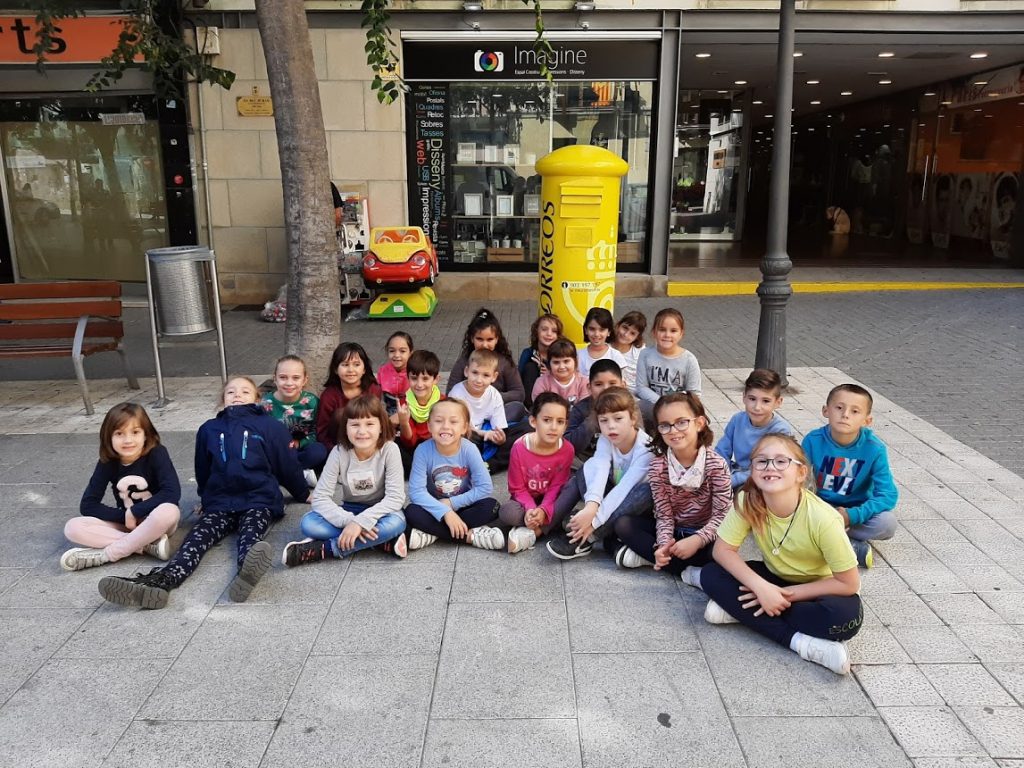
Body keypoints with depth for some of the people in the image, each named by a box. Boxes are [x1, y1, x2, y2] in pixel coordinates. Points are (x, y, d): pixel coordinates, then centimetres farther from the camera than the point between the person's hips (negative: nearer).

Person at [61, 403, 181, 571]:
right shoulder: (107, 462, -6)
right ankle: (148, 544, -25)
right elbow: (87, 506, -6)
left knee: (169, 512, -37)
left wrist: (134, 512, -21)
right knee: (73, 528, -17)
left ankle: (106, 554, -23)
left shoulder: (157, 454, -15)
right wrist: (124, 516, -17)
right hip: (125, 523, 4)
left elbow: (172, 493, -25)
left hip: (155, 522, -4)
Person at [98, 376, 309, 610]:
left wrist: (304, 495, 23)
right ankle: (159, 581, -53)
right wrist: (206, 498, 34)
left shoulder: (271, 427, 8)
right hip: (220, 501, 3)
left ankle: (246, 572, -69)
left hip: (259, 500, -3)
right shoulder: (209, 429, 18)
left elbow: (288, 466, 15)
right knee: (198, 536, -26)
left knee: (250, 533, -35)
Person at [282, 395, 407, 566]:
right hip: (349, 511, 2)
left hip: (379, 511, -2)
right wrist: (348, 521, -32)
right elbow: (320, 497, -17)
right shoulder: (339, 452, -15)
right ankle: (383, 540, -25)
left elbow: (395, 497, -23)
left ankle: (320, 550, -27)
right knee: (308, 524, -24)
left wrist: (361, 521, -33)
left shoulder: (389, 450, -20)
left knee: (396, 523, -36)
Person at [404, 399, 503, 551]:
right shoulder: (423, 451, -19)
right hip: (435, 507, -1)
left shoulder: (469, 449, -17)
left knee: (491, 506, -26)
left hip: (461, 506, 1)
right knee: (412, 512, -29)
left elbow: (485, 487, -17)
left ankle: (431, 534, -22)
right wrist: (445, 512, -31)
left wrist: (451, 503, -19)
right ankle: (470, 534, -24)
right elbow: (416, 491, -22)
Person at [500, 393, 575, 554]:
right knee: (507, 513, -32)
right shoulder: (520, 447, -21)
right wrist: (531, 509, -31)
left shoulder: (567, 449, -18)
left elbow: (556, 487, -14)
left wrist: (543, 510, -32)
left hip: (550, 501, 1)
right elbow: (518, 488, -13)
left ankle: (531, 533, -23)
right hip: (525, 499, -1)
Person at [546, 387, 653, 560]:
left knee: (648, 490, -37)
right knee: (589, 468, -17)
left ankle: (584, 540, -35)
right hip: (612, 498, 4)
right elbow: (599, 472, -31)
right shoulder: (605, 441, -14)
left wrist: (595, 521, -39)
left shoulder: (646, 448, -26)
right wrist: (591, 507, -50)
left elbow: (624, 487, -33)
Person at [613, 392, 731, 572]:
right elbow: (664, 515, -11)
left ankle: (645, 555, -22)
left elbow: (722, 514, -18)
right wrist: (664, 545, -31)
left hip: (704, 533, -2)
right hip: (673, 531, 2)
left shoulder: (716, 464, -18)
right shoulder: (658, 466, -12)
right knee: (623, 524, -17)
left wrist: (697, 540, -34)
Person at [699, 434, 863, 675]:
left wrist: (787, 594, -23)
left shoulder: (822, 518, -31)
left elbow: (849, 583, -22)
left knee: (846, 616, -35)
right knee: (710, 575, -20)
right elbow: (723, 550, -16)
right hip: (774, 578, 4)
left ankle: (739, 610, -22)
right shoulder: (747, 501, -23)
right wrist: (761, 587, -30)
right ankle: (801, 642, -23)